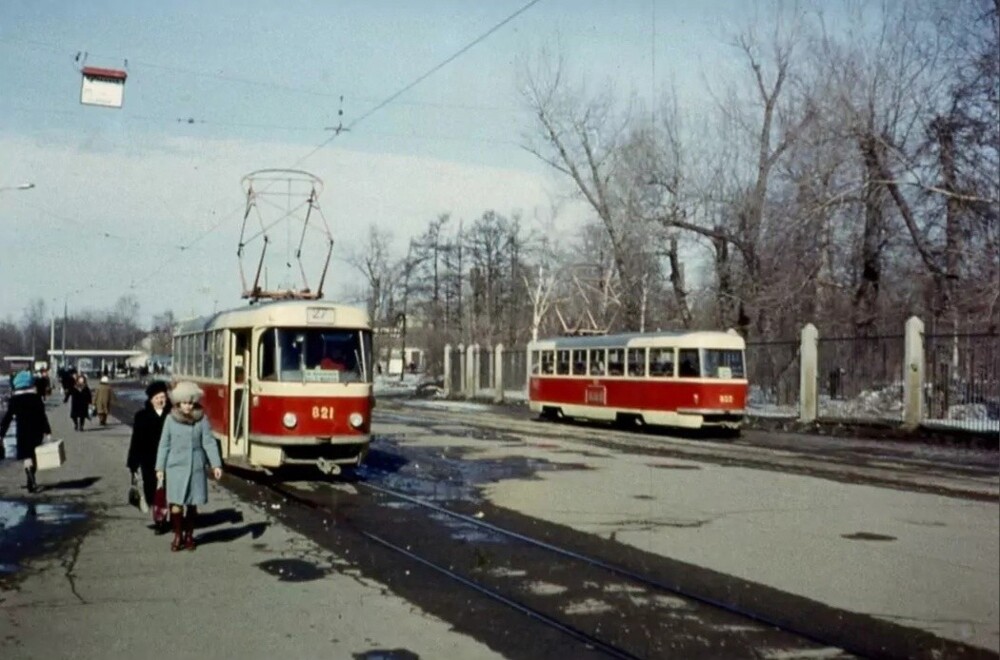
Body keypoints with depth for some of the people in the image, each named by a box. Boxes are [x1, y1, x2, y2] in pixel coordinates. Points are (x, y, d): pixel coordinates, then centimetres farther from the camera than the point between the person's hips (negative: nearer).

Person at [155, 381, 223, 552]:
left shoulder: (201, 419, -1)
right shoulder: (170, 419, -1)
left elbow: (209, 443, -2)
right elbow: (164, 445, 4)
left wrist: (216, 464, -9)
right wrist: (160, 467, 4)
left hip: (196, 467, 1)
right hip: (176, 467, -1)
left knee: (192, 503, 8)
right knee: (176, 503, -6)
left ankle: (189, 536, 23)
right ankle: (177, 536, 9)